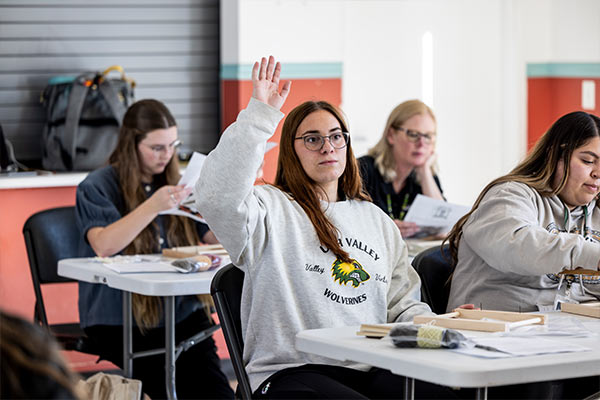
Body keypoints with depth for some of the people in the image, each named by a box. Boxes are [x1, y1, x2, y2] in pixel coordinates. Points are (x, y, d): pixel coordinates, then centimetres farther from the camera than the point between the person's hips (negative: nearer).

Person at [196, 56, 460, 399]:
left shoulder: (376, 220, 24)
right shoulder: (273, 210, 4)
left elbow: (403, 304, 26)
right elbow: (218, 196, -19)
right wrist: (260, 114, -17)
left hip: (372, 371, 6)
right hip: (291, 372, -5)